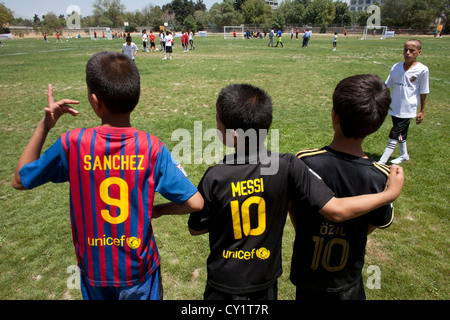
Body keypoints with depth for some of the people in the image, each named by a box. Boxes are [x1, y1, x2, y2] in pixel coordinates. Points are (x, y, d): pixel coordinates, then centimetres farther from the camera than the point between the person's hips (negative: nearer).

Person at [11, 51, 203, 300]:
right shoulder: (152, 147, -20)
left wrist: (44, 126, -6)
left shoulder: (72, 143, -19)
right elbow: (195, 202, -20)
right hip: (139, 271, -1)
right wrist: (157, 210, -4)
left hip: (94, 270, 1)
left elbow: (20, 180, -2)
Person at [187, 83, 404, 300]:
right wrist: (390, 193, -8)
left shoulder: (215, 177, -24)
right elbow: (336, 210, -20)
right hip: (265, 282, 2)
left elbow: (195, 229, -10)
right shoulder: (288, 167, -23)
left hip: (224, 284, -2)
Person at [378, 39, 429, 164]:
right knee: (401, 134, 20)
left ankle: (382, 162, -3)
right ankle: (404, 155, 41)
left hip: (407, 110, -5)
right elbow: (387, 86, 9)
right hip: (394, 107, 5)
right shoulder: (396, 67, 1)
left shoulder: (422, 70, -10)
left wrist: (422, 111, 0)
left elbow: (423, 93, -4)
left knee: (393, 137, -8)